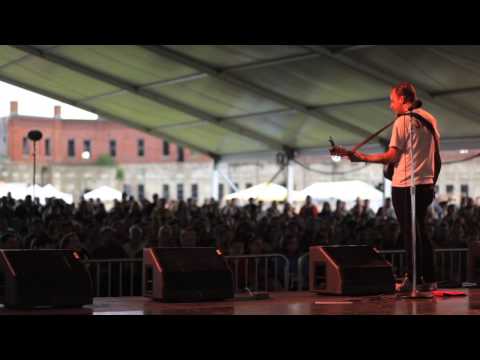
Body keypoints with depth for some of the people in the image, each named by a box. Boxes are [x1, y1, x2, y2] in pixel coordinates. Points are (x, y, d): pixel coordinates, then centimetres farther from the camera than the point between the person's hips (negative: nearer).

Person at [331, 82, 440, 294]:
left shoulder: (403, 121, -11)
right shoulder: (430, 119, 11)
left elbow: (391, 156, -14)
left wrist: (362, 158, -8)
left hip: (405, 185, -7)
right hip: (427, 184, 7)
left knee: (410, 234, -2)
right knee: (420, 232, 14)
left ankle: (413, 280, 1)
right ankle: (429, 279, 14)